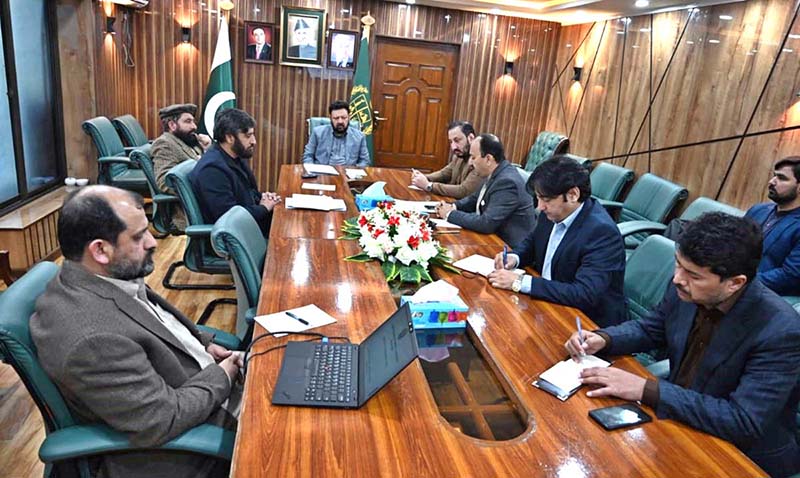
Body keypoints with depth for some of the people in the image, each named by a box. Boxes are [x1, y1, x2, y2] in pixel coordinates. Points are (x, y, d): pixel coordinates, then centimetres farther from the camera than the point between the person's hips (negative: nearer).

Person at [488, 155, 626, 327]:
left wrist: (520, 282, -30)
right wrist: (515, 257, -6)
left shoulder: (602, 232, -25)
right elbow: (532, 242, 16)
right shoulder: (552, 212, -4)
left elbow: (585, 294, -31)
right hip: (548, 301, 7)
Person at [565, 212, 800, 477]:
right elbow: (650, 329, 6)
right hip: (679, 414, 5)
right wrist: (602, 339, -14)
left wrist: (646, 389, -32)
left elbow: (744, 423, -29)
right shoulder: (685, 291, -12)